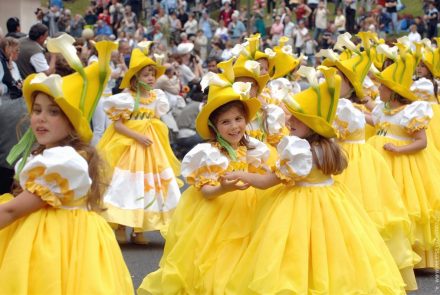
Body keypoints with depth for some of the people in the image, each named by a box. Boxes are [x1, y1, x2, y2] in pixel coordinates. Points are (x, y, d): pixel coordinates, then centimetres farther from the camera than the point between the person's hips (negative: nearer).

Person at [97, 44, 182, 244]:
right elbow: (117, 124, -14)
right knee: (125, 185, -5)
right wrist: (137, 136, -21)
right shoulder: (126, 98, -8)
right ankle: (120, 228, 2)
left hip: (152, 148, 5)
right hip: (128, 146, -5)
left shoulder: (156, 97, 7)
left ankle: (138, 231, 10)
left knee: (149, 186, 3)